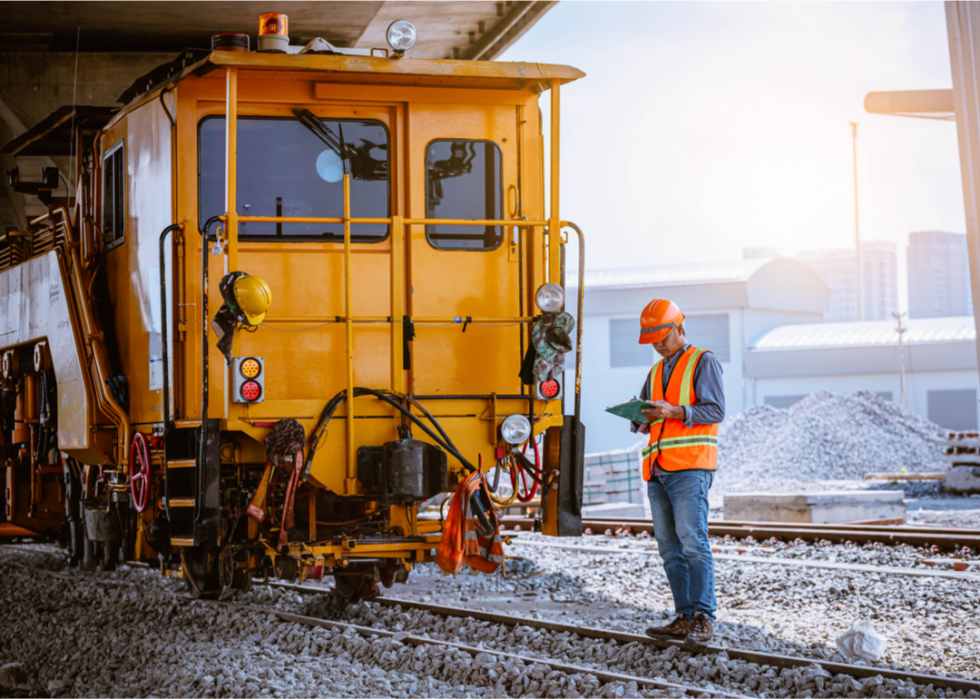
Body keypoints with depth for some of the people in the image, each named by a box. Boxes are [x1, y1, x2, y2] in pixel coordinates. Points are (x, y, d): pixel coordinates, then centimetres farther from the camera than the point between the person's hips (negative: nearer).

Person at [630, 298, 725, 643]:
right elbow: (646, 424, 23)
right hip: (658, 470, 7)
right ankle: (685, 618, 2)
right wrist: (640, 417, -1)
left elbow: (715, 410, -8)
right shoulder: (655, 372, 25)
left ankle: (703, 617, -17)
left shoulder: (703, 362, 4)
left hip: (689, 467, -7)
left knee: (692, 541, -16)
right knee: (669, 547, 2)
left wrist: (674, 411, -20)